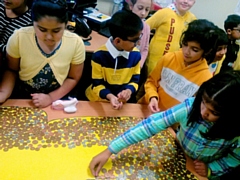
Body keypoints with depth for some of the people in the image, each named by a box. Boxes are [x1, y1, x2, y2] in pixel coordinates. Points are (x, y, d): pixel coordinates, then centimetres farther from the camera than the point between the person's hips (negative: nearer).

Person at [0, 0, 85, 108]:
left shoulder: (75, 43, -14)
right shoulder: (18, 38, -14)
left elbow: (73, 78, -2)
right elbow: (12, 70, 2)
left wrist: (51, 98, -13)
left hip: (57, 100, 0)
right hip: (23, 97, 1)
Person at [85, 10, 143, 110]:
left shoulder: (136, 55, -7)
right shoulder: (99, 55, -18)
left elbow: (135, 79, 3)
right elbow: (97, 84, -10)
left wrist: (129, 90, -18)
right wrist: (109, 96, -28)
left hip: (122, 101, 2)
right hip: (98, 100, -2)